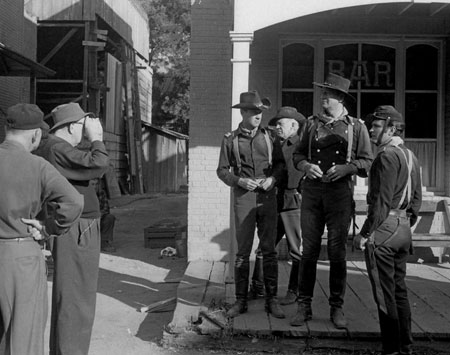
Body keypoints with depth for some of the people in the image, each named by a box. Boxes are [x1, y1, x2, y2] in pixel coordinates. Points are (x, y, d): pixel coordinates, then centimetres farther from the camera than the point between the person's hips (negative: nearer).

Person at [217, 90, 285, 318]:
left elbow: (280, 163, 14)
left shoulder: (268, 136, 9)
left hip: (268, 197, 2)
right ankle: (240, 301, 10)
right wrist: (239, 181, -12)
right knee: (242, 251, 1)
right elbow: (222, 170, 5)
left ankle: (271, 300, 11)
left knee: (269, 250, 3)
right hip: (243, 199, -1)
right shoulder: (230, 140, 3)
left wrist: (272, 178, -5)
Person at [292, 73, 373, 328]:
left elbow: (367, 161, 4)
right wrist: (306, 166, -6)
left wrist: (346, 168, -13)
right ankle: (304, 306, 10)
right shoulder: (312, 124, 13)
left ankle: (337, 308, 14)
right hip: (312, 191, 2)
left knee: (338, 252, 2)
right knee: (309, 250, 1)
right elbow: (298, 154, 16)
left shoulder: (356, 127, 6)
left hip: (341, 193, -2)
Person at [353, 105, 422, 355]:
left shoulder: (387, 156, -14)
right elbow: (417, 198, 18)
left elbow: (382, 201, -20)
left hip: (383, 229, -9)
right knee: (399, 290, 15)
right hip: (404, 230, 9)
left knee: (385, 294, -2)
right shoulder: (410, 156, 14)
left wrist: (365, 233, -17)